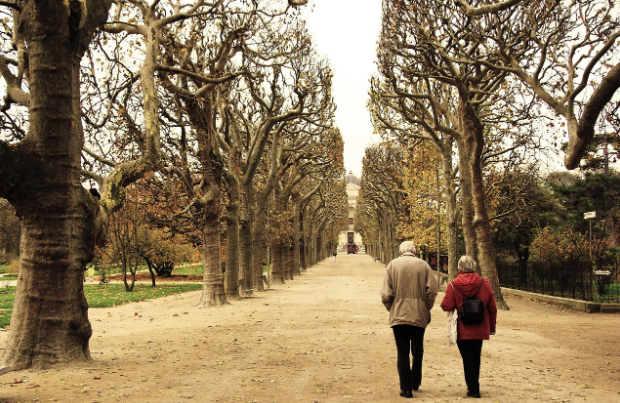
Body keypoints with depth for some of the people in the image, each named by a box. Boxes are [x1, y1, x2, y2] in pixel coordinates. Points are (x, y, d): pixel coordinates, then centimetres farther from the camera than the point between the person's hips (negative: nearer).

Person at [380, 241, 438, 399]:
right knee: (417, 351, 20)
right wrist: (426, 308, 9)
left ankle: (406, 388, 4)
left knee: (402, 353, 4)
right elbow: (432, 291, -5)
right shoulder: (424, 265, 1)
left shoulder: (392, 265, 0)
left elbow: (386, 293, -6)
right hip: (419, 316, 2)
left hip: (398, 315, -1)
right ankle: (415, 383, 32)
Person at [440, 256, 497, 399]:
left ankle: (473, 389, 4)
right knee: (476, 358, 17)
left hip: (462, 330, -3)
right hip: (479, 329, 3)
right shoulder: (484, 283, -2)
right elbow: (492, 308, 2)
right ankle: (474, 386, 29)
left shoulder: (453, 285, -12)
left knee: (467, 359, 5)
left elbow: (447, 306, -18)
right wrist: (492, 326, 13)